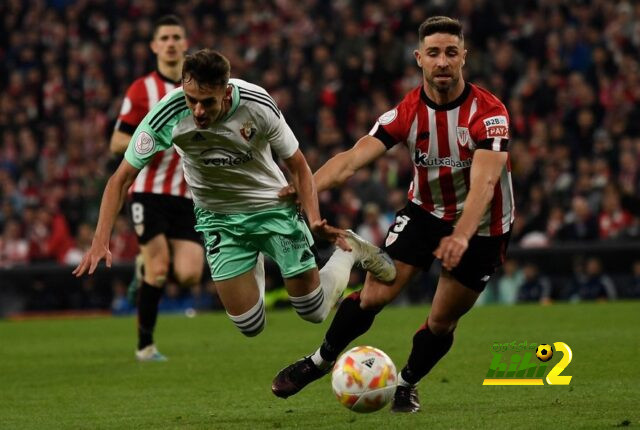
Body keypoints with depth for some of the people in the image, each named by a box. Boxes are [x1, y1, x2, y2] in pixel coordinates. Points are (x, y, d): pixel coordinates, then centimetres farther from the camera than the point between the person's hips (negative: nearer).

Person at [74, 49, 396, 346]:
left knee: (314, 312, 3)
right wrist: (100, 242, -29)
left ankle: (350, 250, 34)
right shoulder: (168, 115, -27)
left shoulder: (258, 106, -27)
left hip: (273, 204, -1)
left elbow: (297, 166, -11)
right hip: (217, 216, 1)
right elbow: (121, 179, -19)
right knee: (250, 326, -2)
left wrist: (315, 220, -26)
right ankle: (256, 267, 32)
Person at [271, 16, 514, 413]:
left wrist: (461, 236, -52)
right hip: (424, 211, 2)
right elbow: (353, 158, -24)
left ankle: (407, 384, 30)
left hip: (480, 226, -2)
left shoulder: (488, 113, -24)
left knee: (443, 321, 1)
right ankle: (320, 361, 15)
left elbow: (483, 182, -36)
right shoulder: (407, 113, -14)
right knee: (374, 295, -9)